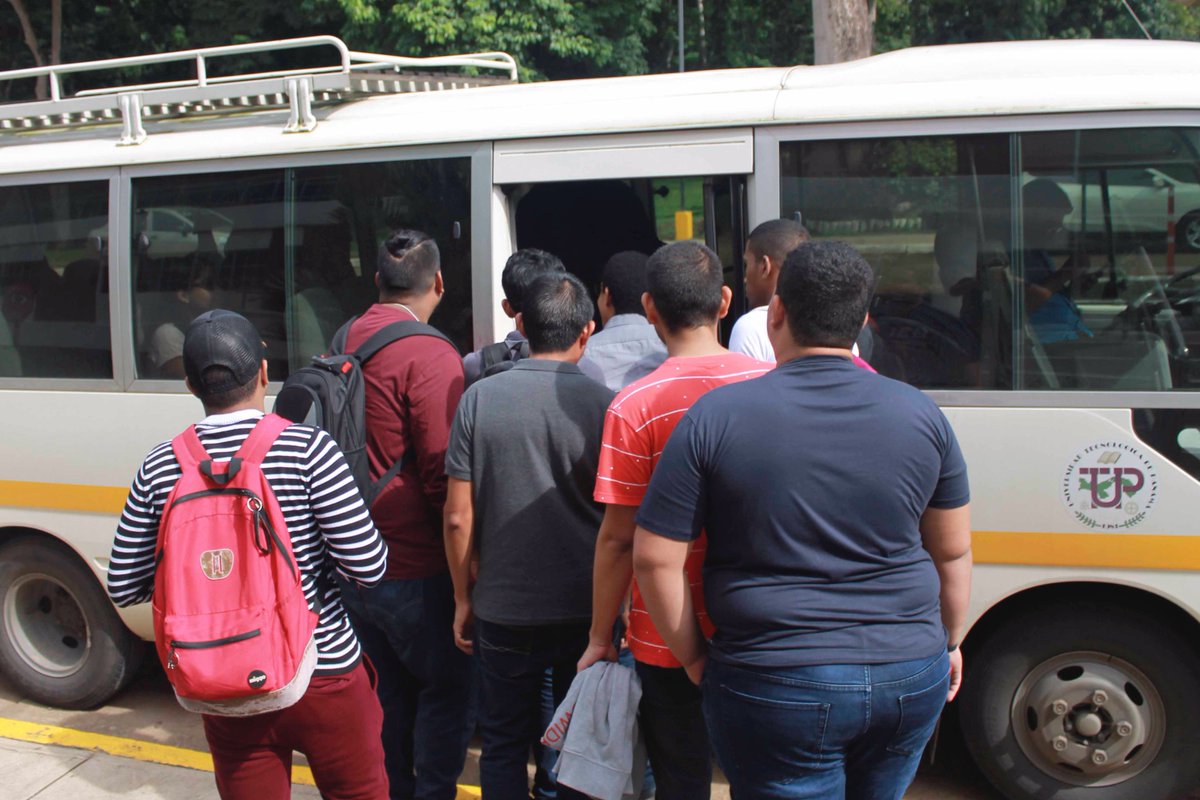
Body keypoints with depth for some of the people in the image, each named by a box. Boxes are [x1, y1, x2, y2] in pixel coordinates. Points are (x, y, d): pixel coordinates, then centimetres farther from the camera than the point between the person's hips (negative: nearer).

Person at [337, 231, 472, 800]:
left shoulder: (345, 343, 5)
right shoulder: (429, 353, -17)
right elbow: (443, 472, -20)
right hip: (415, 571, -7)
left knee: (393, 691, 22)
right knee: (446, 690, 9)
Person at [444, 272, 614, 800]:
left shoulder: (479, 398, -6)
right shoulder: (601, 403, -9)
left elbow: (458, 516, -5)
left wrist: (463, 598, 8)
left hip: (503, 610, 1)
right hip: (586, 609, 0)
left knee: (503, 747, 16)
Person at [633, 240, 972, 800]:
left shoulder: (717, 416, -10)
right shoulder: (920, 414, 0)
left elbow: (655, 559, -9)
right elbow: (953, 551, 8)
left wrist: (694, 657, 4)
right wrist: (949, 643, 23)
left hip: (776, 689, -3)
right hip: (910, 680, 4)